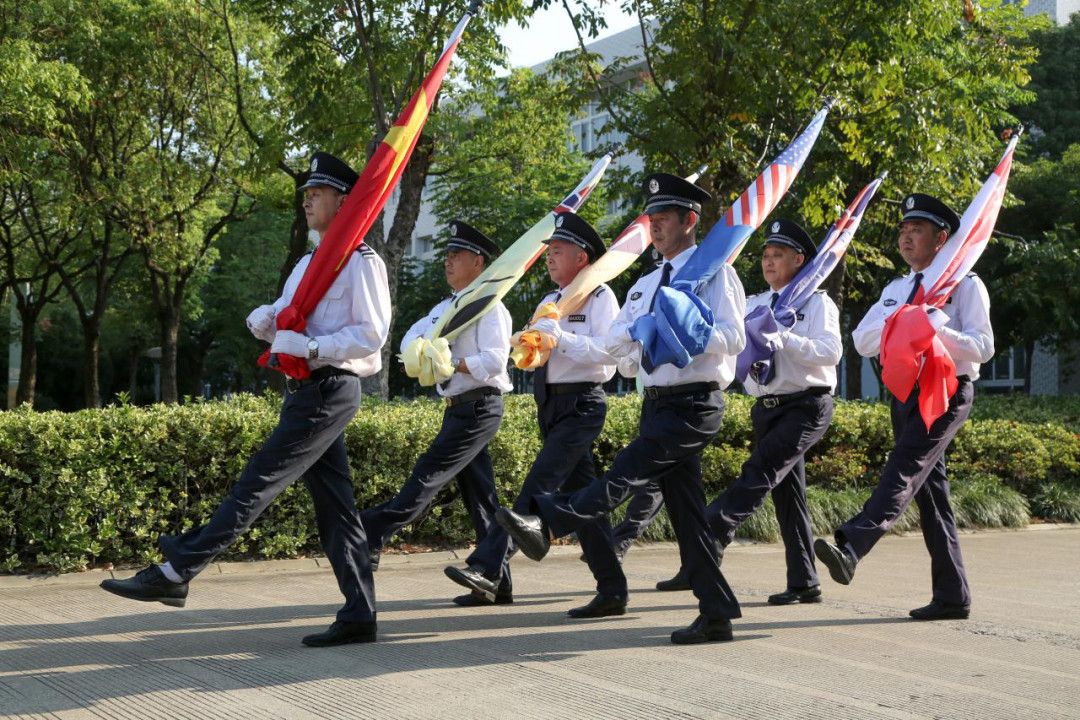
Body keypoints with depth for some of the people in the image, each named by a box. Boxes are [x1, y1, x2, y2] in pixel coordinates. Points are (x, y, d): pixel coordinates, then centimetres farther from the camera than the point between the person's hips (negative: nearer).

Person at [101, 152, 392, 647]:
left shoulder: (361, 261, -6)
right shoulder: (309, 263, 22)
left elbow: (371, 333, -14)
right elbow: (263, 322, 20)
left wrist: (311, 347, -20)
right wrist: (267, 320, -4)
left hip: (330, 390, -9)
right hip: (305, 391, 9)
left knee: (259, 482, -10)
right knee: (334, 505, 6)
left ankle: (176, 573, -9)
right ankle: (359, 616, 8)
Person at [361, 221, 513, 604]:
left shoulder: (489, 306, -8)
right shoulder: (446, 307, 19)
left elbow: (494, 359, -18)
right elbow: (411, 338, 11)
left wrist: (452, 365, -20)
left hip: (479, 407, -9)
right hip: (459, 410, 9)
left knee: (427, 476, -14)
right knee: (480, 496, 8)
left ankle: (371, 536, -18)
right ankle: (496, 581, 11)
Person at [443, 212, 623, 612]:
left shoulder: (600, 297, -6)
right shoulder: (549, 302, 19)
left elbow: (608, 352, -18)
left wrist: (562, 339, -24)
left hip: (582, 405, -9)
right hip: (551, 406, 9)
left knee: (538, 486, -18)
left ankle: (488, 569, -25)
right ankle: (612, 590, 16)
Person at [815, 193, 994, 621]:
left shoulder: (965, 285, 0)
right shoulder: (896, 290, 19)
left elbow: (984, 347, -9)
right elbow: (862, 342, 10)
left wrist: (937, 327, -23)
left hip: (946, 393, -7)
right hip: (905, 393, 7)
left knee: (905, 471, -25)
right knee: (930, 489, 7)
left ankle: (851, 547, -44)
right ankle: (952, 596, 11)